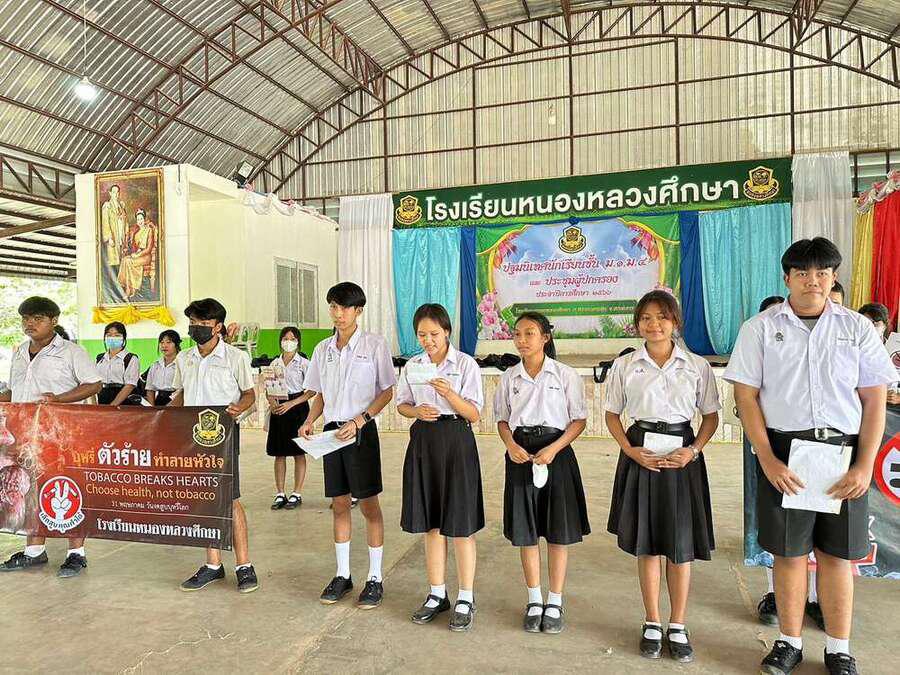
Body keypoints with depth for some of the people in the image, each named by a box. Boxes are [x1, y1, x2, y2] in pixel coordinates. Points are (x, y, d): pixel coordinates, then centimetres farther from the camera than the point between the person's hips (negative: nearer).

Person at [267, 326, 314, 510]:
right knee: (279, 453, 6)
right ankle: (280, 494, 14)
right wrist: (272, 402, -8)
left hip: (297, 407, -4)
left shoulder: (303, 363, -2)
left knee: (298, 453, 1)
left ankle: (296, 494, 9)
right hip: (278, 409, 4)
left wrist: (291, 404, -16)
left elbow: (311, 390, -6)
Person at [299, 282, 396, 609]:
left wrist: (359, 421, -16)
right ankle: (342, 574, 23)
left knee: (369, 503, 1)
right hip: (331, 431, 5)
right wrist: (310, 421, -2)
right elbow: (320, 394, 16)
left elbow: (387, 391, -6)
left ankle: (375, 578, 13)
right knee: (339, 503, 11)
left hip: (361, 431, -5)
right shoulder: (322, 349, 9)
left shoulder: (374, 344, -6)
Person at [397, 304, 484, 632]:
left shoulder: (466, 364, -6)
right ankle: (437, 595, 27)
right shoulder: (412, 365, 7)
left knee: (460, 523, 2)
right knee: (430, 523, 12)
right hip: (423, 441, 4)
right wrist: (417, 411, -8)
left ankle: (466, 599, 17)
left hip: (456, 441, -4)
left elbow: (474, 414, -8)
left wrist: (449, 394, -25)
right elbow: (402, 404, 14)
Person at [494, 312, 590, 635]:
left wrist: (553, 449, -16)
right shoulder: (509, 378, 4)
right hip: (521, 454, 3)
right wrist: (511, 445, -10)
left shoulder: (565, 375, -4)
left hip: (555, 453, -2)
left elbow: (579, 419, -3)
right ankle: (534, 600, 27)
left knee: (558, 533, 7)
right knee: (525, 532, 9)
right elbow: (502, 419, 10)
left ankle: (555, 602, 24)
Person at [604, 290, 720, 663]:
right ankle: (652, 624, 25)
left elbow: (711, 416, 5)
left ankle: (678, 627, 23)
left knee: (681, 544, 5)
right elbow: (612, 415, 6)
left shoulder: (697, 365, 1)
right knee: (646, 543, 8)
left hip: (682, 455, 0)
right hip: (640, 454, 0)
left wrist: (693, 450, -11)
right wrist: (632, 451, -9)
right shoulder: (624, 365, 1)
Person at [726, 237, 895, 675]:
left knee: (836, 553, 9)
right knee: (789, 552, 8)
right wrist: (767, 460, -10)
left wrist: (865, 465, -5)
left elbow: (874, 400, 4)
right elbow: (746, 396, -2)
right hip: (784, 450, -1)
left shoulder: (857, 327, 6)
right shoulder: (760, 328, 2)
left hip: (843, 451, 1)